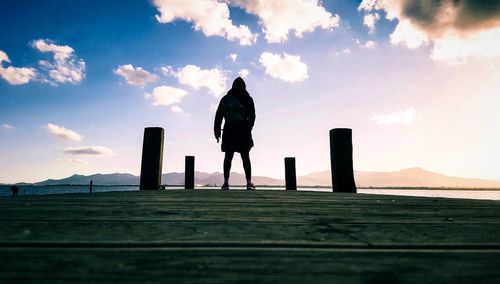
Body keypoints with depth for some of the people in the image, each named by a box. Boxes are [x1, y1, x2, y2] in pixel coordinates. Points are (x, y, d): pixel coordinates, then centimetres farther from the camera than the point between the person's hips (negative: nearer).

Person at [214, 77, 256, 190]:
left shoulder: (225, 99, 7)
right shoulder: (247, 99, 4)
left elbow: (218, 116, 4)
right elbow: (252, 116, 2)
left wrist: (217, 131, 7)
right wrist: (248, 129, 10)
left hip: (229, 131, 1)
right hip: (243, 131, -1)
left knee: (228, 157, 5)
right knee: (245, 157, 4)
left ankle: (226, 182, 2)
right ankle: (249, 182, 4)